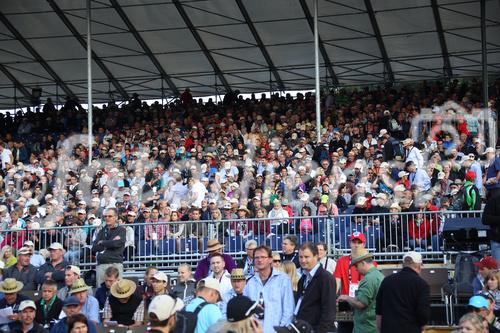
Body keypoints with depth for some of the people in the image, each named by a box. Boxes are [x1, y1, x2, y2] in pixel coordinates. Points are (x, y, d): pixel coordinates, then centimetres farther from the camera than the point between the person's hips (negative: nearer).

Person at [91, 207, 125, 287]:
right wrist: (110, 243, -2)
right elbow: (94, 248, 8)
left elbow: (117, 243, -10)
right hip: (101, 264, 4)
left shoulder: (121, 230, 9)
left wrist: (102, 243, 5)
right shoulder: (102, 231, 20)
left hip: (116, 263, -3)